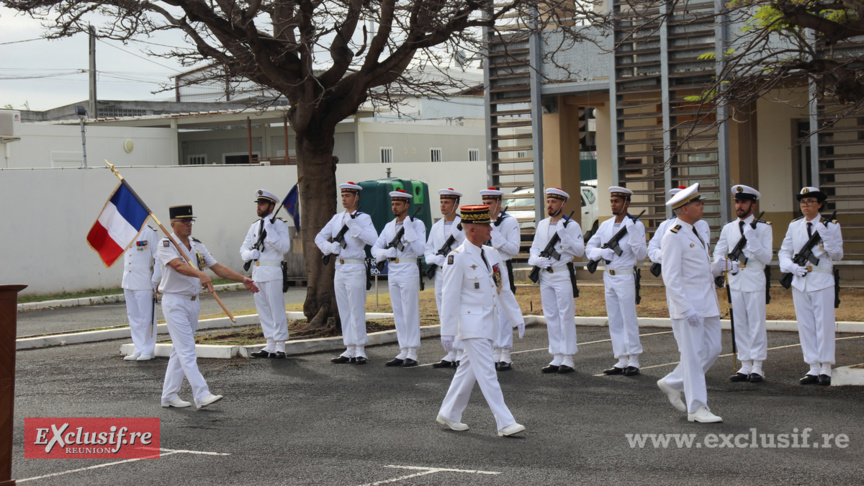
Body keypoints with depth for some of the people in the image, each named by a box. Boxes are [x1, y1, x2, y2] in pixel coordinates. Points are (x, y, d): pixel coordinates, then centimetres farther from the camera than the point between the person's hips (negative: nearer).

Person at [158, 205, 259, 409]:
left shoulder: (197, 245, 11)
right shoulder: (166, 244, -11)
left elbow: (217, 267, 9)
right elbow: (178, 265, -29)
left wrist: (242, 279, -2)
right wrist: (200, 274, -47)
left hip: (193, 302, 7)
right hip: (174, 302, -7)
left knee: (179, 350, 10)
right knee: (187, 350, -11)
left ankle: (169, 396, 16)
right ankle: (201, 395, -18)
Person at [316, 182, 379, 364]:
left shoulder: (363, 218, -5)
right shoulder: (337, 218, 14)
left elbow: (373, 239, -22)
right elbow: (319, 237, 19)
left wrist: (353, 226, -23)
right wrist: (329, 247, -1)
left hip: (355, 269, -7)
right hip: (339, 268, 7)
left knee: (357, 310, -6)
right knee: (344, 311, 8)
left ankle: (360, 351, -3)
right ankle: (350, 350, 13)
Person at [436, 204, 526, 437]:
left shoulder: (492, 254, 11)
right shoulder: (457, 258, -12)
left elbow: (504, 289, 18)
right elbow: (450, 296, -12)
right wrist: (447, 332, -13)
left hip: (489, 320, 8)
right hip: (471, 322, -8)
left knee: (469, 370, 15)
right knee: (487, 374, -9)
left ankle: (449, 414, 27)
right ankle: (505, 423, -12)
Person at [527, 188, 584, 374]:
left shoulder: (571, 226, -4)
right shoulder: (542, 225, 13)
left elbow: (579, 251, -11)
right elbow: (534, 248, 15)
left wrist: (563, 236, -21)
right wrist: (537, 260, -6)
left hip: (563, 275, -6)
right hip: (545, 275, 6)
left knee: (566, 316, -7)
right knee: (551, 317, 8)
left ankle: (568, 359, -3)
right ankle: (557, 358, 14)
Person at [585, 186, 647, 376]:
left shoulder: (636, 225, -6)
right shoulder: (605, 225, 11)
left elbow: (641, 254, -13)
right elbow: (589, 248, 14)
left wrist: (632, 234, -27)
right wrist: (601, 252, -7)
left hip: (625, 277, -6)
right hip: (608, 277, 6)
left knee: (629, 319, -6)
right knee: (614, 321, 8)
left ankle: (633, 361, -1)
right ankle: (621, 361, 14)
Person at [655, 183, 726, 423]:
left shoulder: (694, 232, 15)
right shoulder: (674, 236, -14)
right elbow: (671, 278, -19)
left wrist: (718, 267, 7)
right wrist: (687, 309, -23)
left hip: (707, 304, 9)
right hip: (687, 305, -9)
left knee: (712, 349, 10)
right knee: (693, 355, -4)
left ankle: (672, 384, 25)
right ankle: (696, 408, 2)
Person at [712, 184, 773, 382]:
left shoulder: (763, 228, -2)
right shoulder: (728, 228, 10)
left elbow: (767, 258, -8)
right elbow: (718, 252, 16)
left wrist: (752, 238, -18)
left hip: (755, 282, -4)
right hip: (735, 282, 4)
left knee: (756, 324, -2)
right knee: (739, 325, 7)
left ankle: (757, 367, 4)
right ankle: (745, 366, 14)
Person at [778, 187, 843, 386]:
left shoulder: (831, 226, 1)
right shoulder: (794, 226, 10)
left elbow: (838, 255, -2)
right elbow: (784, 252, 13)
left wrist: (825, 237, -17)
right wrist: (792, 267, -6)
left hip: (822, 282, -3)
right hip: (800, 282, 3)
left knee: (824, 324, -3)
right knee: (806, 326, 4)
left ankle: (825, 369, 2)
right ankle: (814, 368, 11)